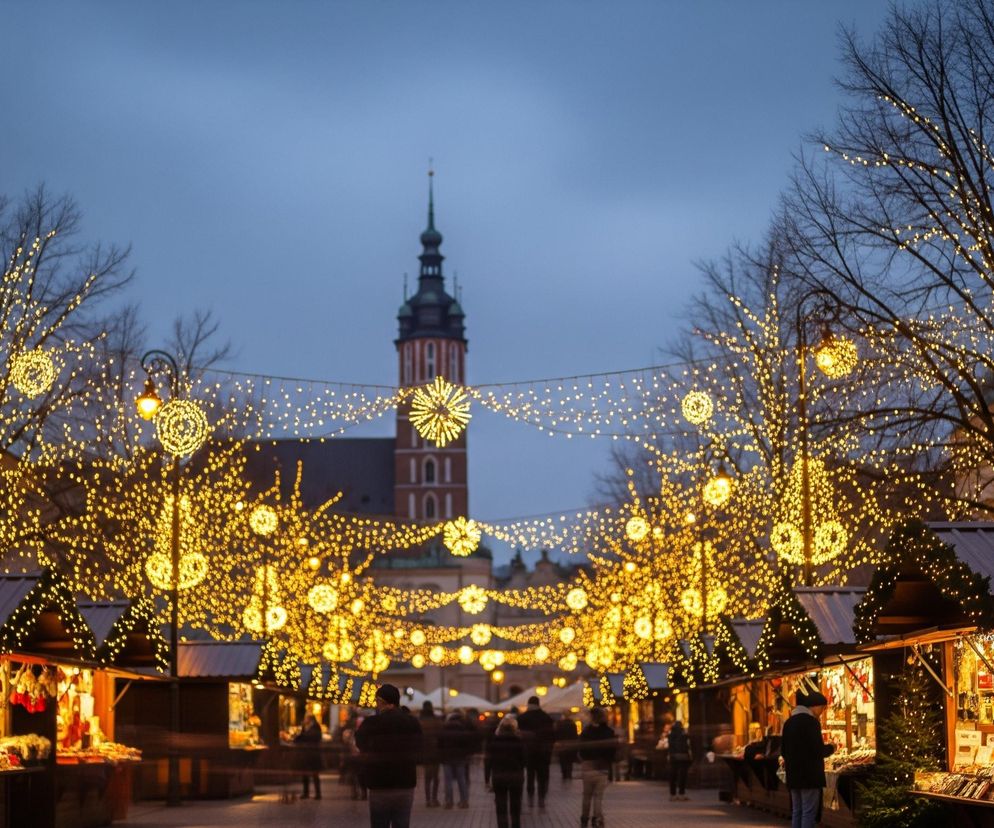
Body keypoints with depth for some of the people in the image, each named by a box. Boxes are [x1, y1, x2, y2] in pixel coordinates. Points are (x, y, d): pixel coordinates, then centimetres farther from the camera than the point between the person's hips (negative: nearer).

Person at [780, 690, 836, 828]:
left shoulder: (789, 722, 12)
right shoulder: (811, 722, -13)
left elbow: (784, 751, 15)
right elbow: (818, 750, -17)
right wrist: (831, 748, 0)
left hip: (793, 775, 8)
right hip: (810, 775, -8)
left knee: (796, 812, 12)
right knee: (809, 813, -6)